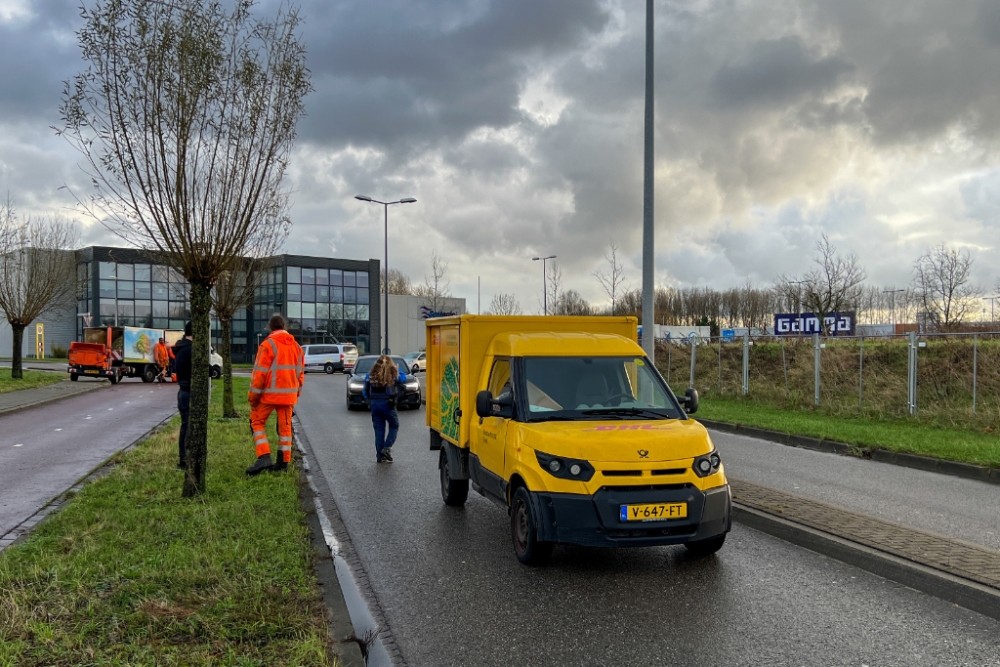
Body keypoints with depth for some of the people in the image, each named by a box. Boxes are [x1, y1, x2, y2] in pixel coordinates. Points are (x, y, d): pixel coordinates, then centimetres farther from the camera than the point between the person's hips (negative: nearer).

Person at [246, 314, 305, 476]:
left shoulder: (268, 344, -10)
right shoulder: (296, 346, 9)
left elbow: (260, 372, -12)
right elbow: (301, 372, 13)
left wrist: (253, 395, -5)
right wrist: (297, 393, 20)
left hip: (269, 393, -5)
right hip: (289, 394, 5)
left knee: (257, 422, 6)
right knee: (285, 426, 11)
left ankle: (264, 457, -8)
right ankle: (284, 462, 14)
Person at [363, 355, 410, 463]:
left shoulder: (370, 375, 5)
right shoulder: (392, 374, -4)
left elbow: (365, 391, 6)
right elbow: (403, 379, 12)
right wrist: (397, 370, 22)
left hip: (374, 404, 3)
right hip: (388, 404, -3)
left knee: (379, 429, 8)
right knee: (394, 426, 14)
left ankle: (380, 456, 8)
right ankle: (387, 448, -2)